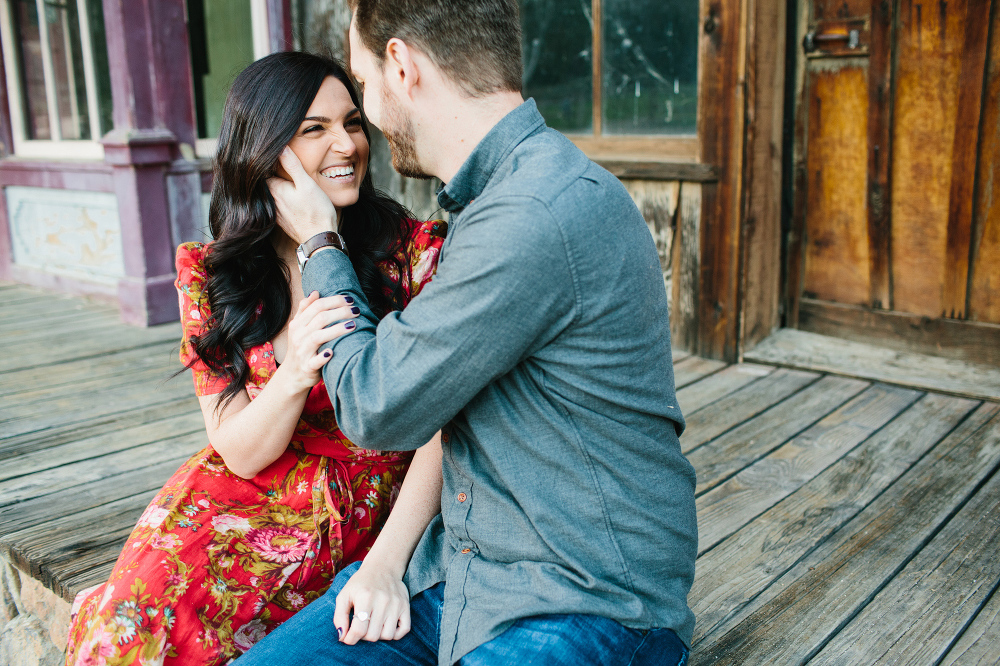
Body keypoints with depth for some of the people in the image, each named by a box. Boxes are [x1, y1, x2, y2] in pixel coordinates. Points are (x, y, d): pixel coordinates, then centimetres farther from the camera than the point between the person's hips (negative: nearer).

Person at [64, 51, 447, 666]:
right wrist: (295, 373, -25)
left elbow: (441, 429, -12)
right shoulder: (211, 276, -3)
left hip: (382, 517, -2)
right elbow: (242, 453, -4)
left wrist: (386, 563, -24)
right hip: (245, 505, 2)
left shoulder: (415, 251, -10)